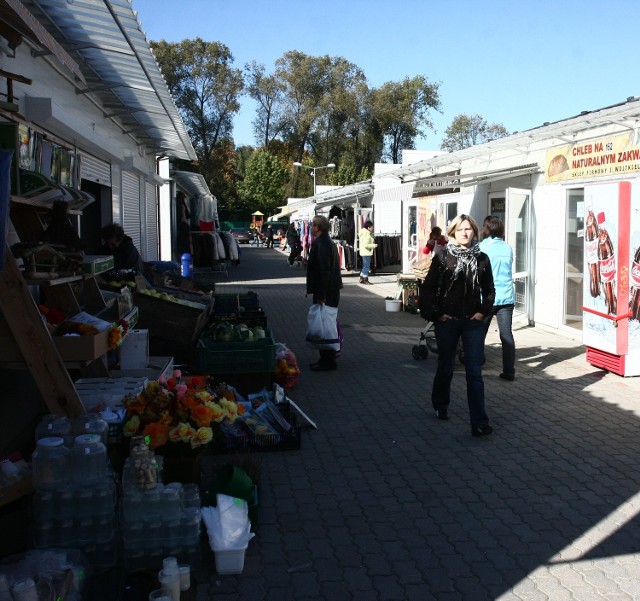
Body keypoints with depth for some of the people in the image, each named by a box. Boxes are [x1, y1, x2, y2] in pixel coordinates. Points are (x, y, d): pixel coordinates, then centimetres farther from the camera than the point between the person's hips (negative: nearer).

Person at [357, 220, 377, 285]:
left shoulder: (363, 232, 11)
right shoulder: (367, 235, -20)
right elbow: (365, 245, -25)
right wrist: (373, 245, -16)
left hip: (364, 252, 11)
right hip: (366, 252, -11)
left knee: (365, 266, 17)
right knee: (367, 266, -3)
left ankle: (361, 279, 22)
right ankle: (365, 280, 3)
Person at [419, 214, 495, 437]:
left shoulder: (481, 258, 3)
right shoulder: (442, 256, -4)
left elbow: (489, 290, 12)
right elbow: (428, 288, -2)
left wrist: (483, 311, 0)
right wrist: (435, 314, -7)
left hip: (474, 321, 1)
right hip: (447, 321, -1)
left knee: (474, 372, -3)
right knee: (445, 368, 15)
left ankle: (479, 423, -3)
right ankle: (440, 406, 38)